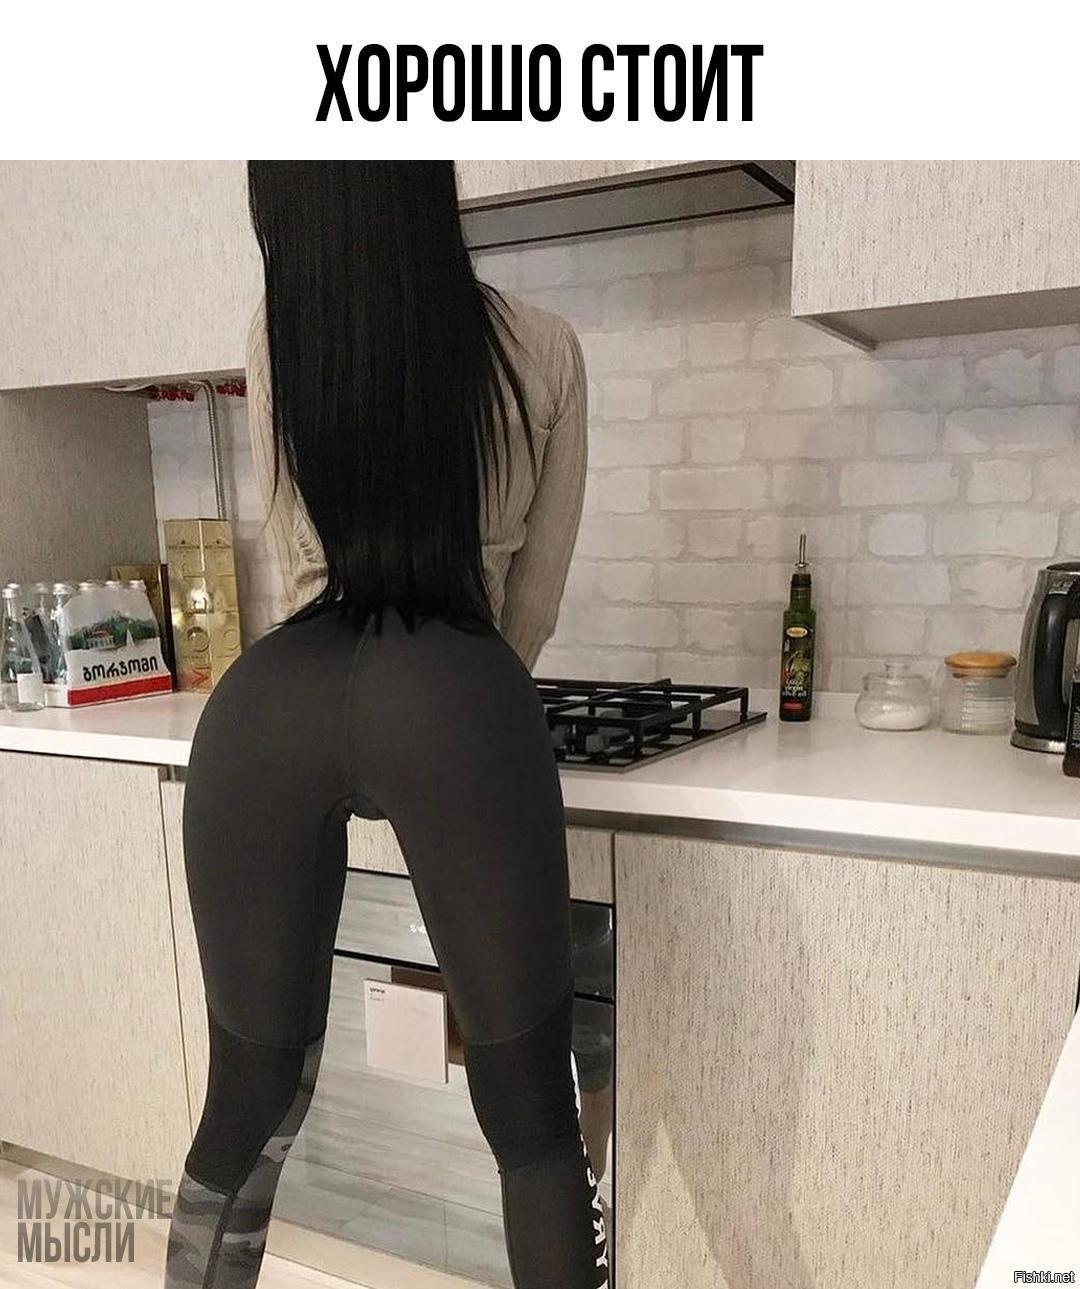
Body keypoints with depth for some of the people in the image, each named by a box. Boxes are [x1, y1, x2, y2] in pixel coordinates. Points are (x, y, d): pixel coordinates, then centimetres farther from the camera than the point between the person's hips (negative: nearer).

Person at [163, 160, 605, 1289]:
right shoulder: (540, 351, 11)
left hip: (272, 701, 3)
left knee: (252, 1092, 19)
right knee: (530, 1107, 12)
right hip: (454, 697, -2)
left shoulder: (274, 346, 16)